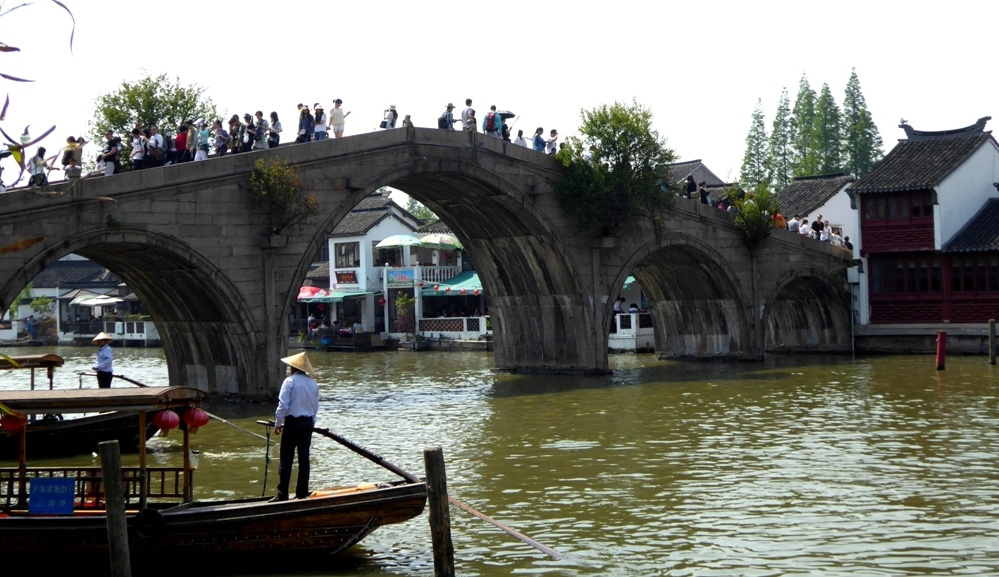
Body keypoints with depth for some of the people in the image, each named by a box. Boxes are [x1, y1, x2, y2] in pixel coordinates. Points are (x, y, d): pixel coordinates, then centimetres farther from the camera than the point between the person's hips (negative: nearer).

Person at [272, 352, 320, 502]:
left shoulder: (290, 381, -10)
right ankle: (302, 492, 12)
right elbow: (315, 407, 12)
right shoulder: (313, 383, 8)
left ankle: (282, 494, -6)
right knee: (304, 458, 10)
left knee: (286, 458, -3)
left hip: (293, 422, -6)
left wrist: (278, 423, -6)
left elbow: (283, 405, -14)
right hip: (308, 423, 6)